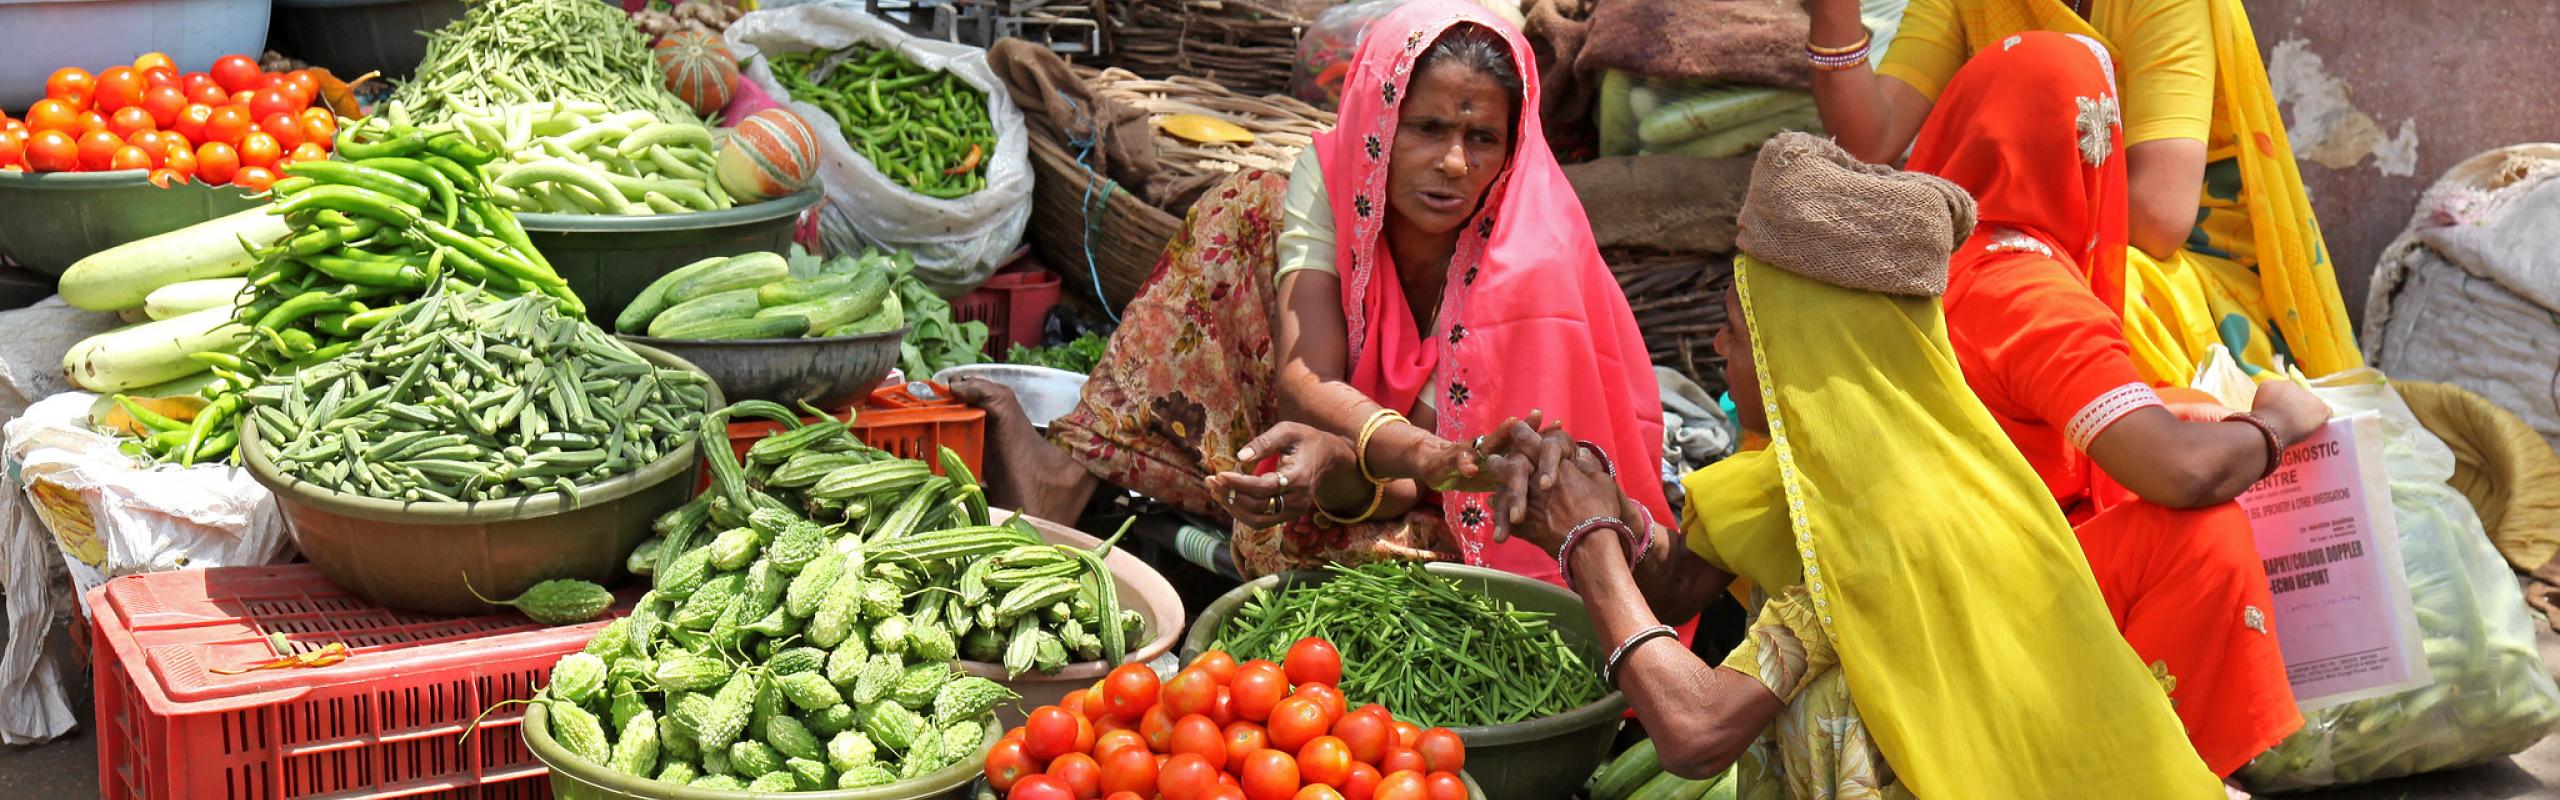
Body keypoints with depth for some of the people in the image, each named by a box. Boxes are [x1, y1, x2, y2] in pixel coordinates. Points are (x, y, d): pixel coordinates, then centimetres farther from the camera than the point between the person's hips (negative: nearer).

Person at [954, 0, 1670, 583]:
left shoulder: (1527, 262, -25)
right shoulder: (1334, 177, -15)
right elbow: (1307, 381, -27)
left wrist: (1339, 463, -48)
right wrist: (1431, 456, -48)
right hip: (1329, 437, 4)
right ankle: (1071, 468, -15)